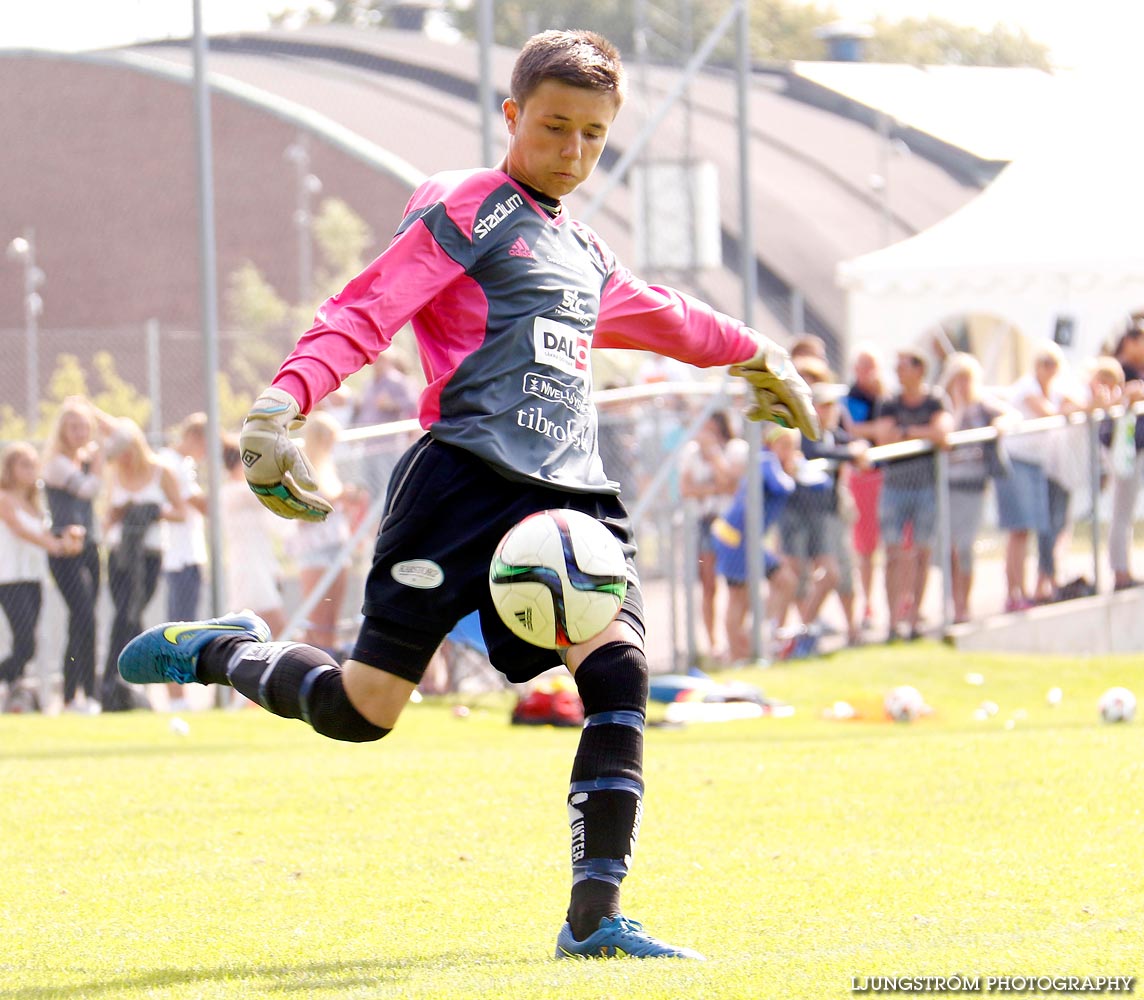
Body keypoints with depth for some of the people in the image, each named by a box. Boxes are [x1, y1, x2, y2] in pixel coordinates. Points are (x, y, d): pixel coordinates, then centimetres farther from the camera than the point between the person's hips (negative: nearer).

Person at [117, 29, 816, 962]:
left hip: (570, 494, 6)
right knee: (365, 706, -9)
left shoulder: (589, 259, 26)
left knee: (618, 668, -18)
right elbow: (366, 308, -10)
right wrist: (280, 403, -25)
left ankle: (596, 916, -17)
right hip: (468, 475, -6)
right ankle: (222, 652, 22)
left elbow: (666, 319, 48)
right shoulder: (467, 211, 2)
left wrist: (758, 354, 62)